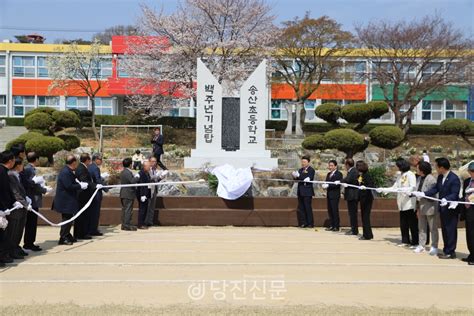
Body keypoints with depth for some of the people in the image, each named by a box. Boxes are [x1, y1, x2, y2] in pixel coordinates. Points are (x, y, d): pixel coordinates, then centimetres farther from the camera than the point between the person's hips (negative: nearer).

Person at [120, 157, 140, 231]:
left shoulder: (123, 172, 14)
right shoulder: (127, 172, -17)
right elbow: (132, 181, -25)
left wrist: (134, 176, 12)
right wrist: (137, 176, -9)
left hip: (124, 194, 10)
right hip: (128, 194, -10)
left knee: (125, 209, 14)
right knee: (128, 210, -5)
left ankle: (124, 225, 20)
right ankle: (127, 225, -3)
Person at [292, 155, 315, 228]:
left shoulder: (311, 170, -6)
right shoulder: (300, 170, 16)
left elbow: (309, 179, -18)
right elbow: (297, 178, 12)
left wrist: (299, 176, -25)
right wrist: (295, 176, -10)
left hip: (307, 192, -7)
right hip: (300, 191, 7)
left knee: (308, 208, -3)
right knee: (301, 208, 7)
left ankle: (310, 223, 4)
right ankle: (303, 223, 13)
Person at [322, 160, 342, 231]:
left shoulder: (339, 174, -8)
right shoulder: (329, 174, 18)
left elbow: (338, 184, -18)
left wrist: (328, 185, -22)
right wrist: (324, 185, -5)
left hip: (335, 195, -8)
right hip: (329, 195, 8)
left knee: (335, 211, -4)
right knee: (330, 210, 10)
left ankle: (336, 226, 2)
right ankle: (331, 225, 17)